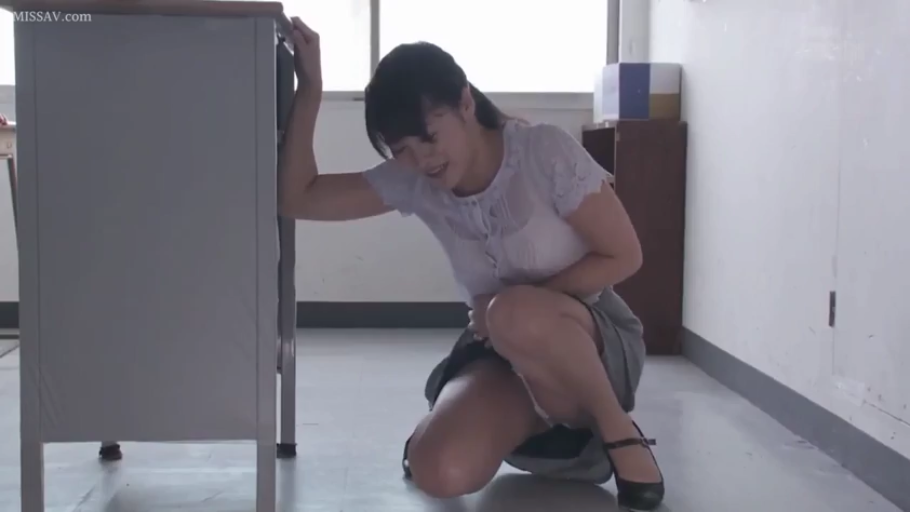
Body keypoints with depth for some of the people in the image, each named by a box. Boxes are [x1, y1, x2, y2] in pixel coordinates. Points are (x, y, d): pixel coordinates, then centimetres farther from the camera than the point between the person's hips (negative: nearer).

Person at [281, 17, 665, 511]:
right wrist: (309, 89, -15)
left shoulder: (545, 151, -17)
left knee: (513, 316, -40)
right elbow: (297, 198, -8)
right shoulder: (412, 182, -6)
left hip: (597, 342, -4)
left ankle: (617, 433, -14)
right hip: (500, 349, 4)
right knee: (439, 472, -25)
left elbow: (623, 256, -13)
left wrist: (516, 304, -18)